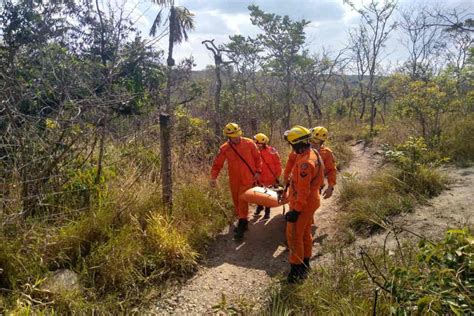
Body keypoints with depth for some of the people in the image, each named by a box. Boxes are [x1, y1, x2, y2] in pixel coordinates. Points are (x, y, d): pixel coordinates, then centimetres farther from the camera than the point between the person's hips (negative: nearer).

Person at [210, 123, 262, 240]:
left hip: (247, 179, -3)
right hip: (234, 180, 3)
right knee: (237, 202, 14)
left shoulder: (249, 143, -8)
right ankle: (243, 222, 34)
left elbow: (257, 157, 3)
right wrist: (213, 177, -15)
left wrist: (258, 171, -2)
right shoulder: (225, 149, -5)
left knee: (243, 202, -9)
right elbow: (217, 164, -2)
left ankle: (241, 227, 1)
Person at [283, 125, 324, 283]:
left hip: (303, 205, -10)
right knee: (305, 233, 21)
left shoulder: (305, 162, -28)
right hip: (311, 201, 10)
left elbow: (303, 191, -27)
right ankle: (305, 263, 34)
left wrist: (296, 210, -22)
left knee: (294, 236, 1)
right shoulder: (313, 154, 4)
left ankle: (297, 269, 11)